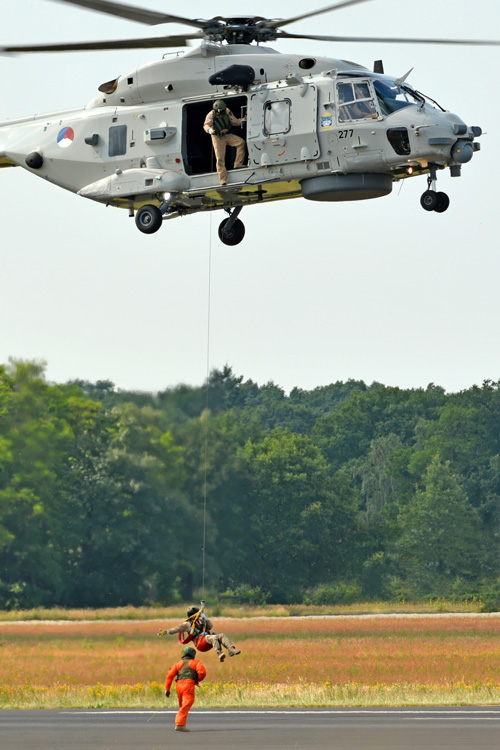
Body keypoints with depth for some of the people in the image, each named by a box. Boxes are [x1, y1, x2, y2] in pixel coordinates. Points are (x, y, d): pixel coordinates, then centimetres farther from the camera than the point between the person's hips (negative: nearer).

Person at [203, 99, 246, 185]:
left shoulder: (227, 112, -7)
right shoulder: (211, 115, -18)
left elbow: (234, 121, 3)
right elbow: (206, 125, -30)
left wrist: (242, 121, -15)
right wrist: (209, 129, -52)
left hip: (228, 135, 4)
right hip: (218, 138, -4)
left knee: (241, 142, -19)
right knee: (220, 159, -9)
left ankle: (238, 164, -12)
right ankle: (223, 181, -5)